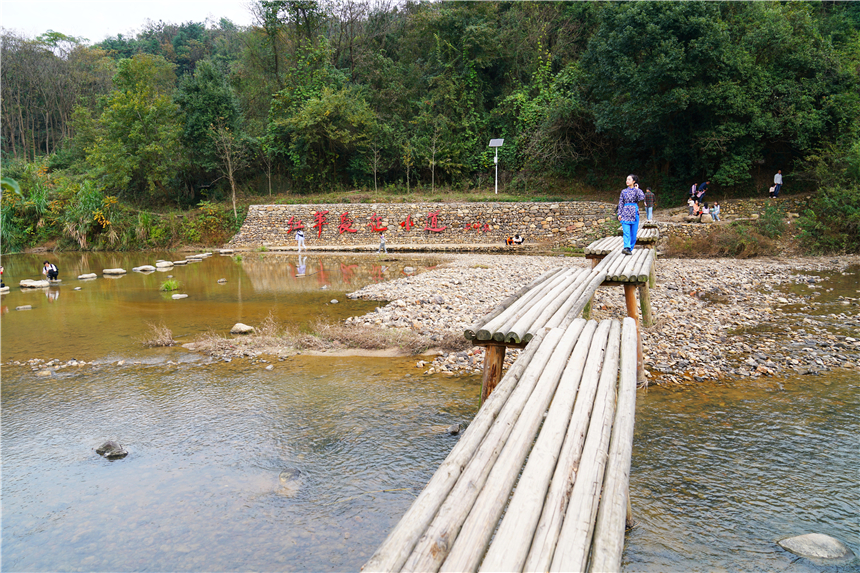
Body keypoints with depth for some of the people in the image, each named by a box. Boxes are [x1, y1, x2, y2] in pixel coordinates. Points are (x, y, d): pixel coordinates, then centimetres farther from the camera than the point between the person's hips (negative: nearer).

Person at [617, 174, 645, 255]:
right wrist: (619, 214, 3)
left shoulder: (637, 190, 6)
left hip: (634, 213, 0)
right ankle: (626, 248, -25)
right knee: (626, 232, -14)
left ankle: (630, 249, 12)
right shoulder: (624, 191, 12)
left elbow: (642, 198, -15)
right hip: (625, 213, 0)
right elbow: (620, 203, 12)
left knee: (633, 233, 2)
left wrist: (636, 189, -4)